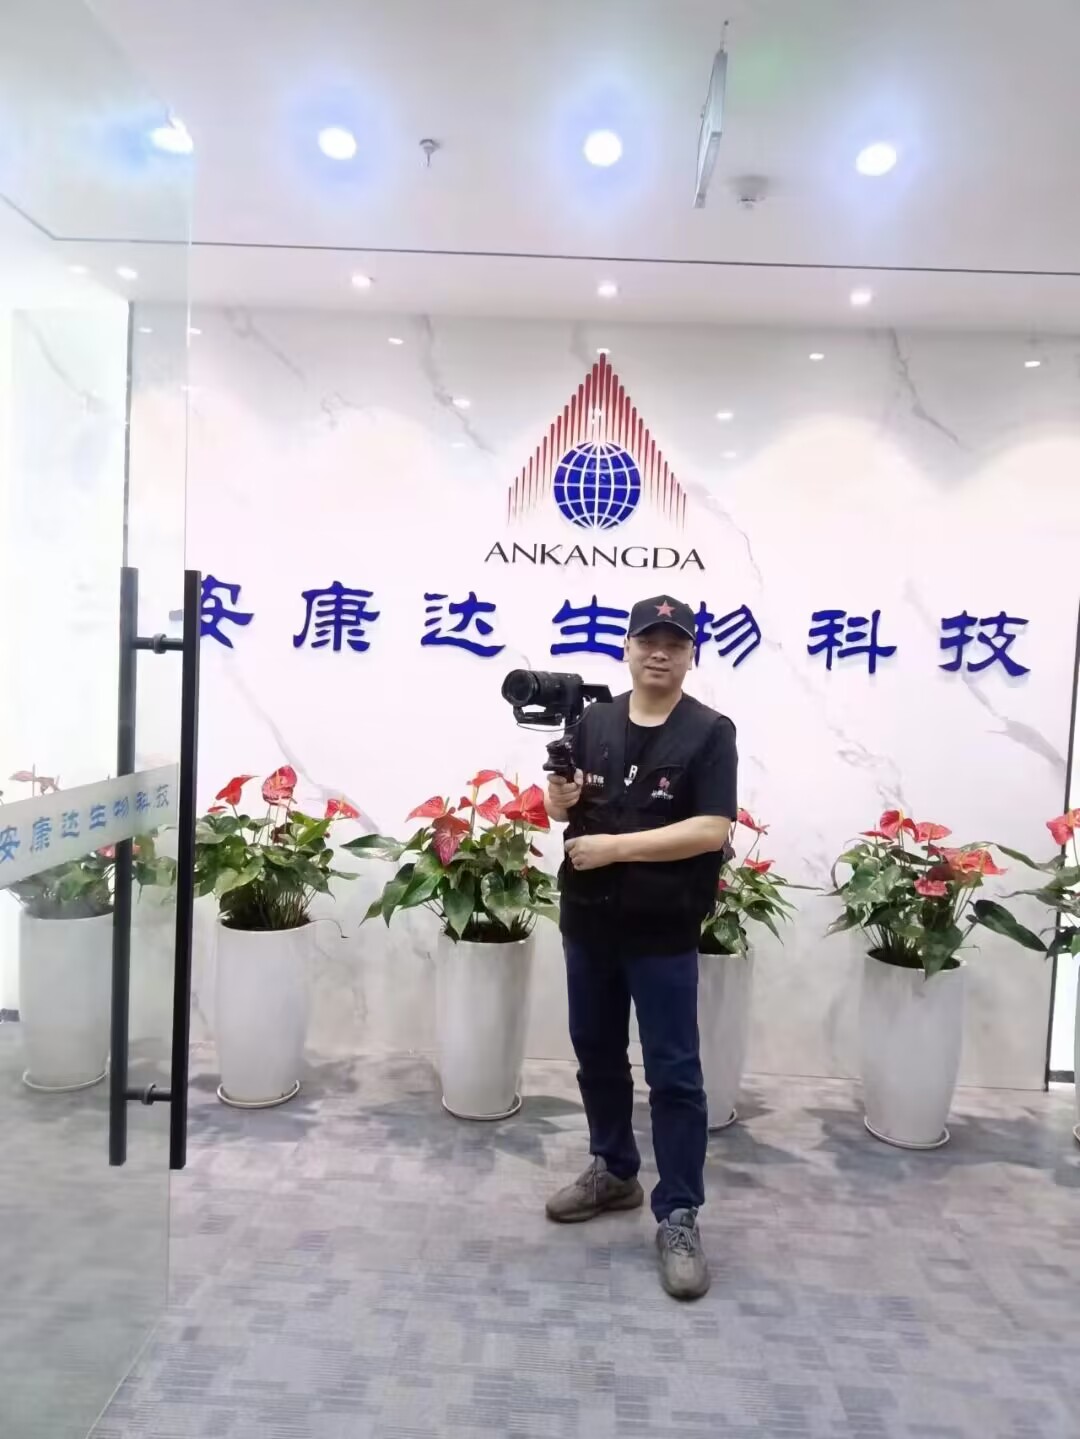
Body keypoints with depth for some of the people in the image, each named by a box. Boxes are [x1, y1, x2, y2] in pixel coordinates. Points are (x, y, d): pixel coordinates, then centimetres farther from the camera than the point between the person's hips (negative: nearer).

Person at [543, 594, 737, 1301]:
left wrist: (616, 846, -21)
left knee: (674, 1074, 3)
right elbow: (564, 809, 11)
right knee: (597, 1054, 18)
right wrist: (560, 798, -13)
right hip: (588, 920, 5)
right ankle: (614, 1170, 38)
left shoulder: (710, 732, -8)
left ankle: (679, 1217, 16)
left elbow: (713, 830, -18)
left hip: (663, 931, -5)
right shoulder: (593, 722, 5)